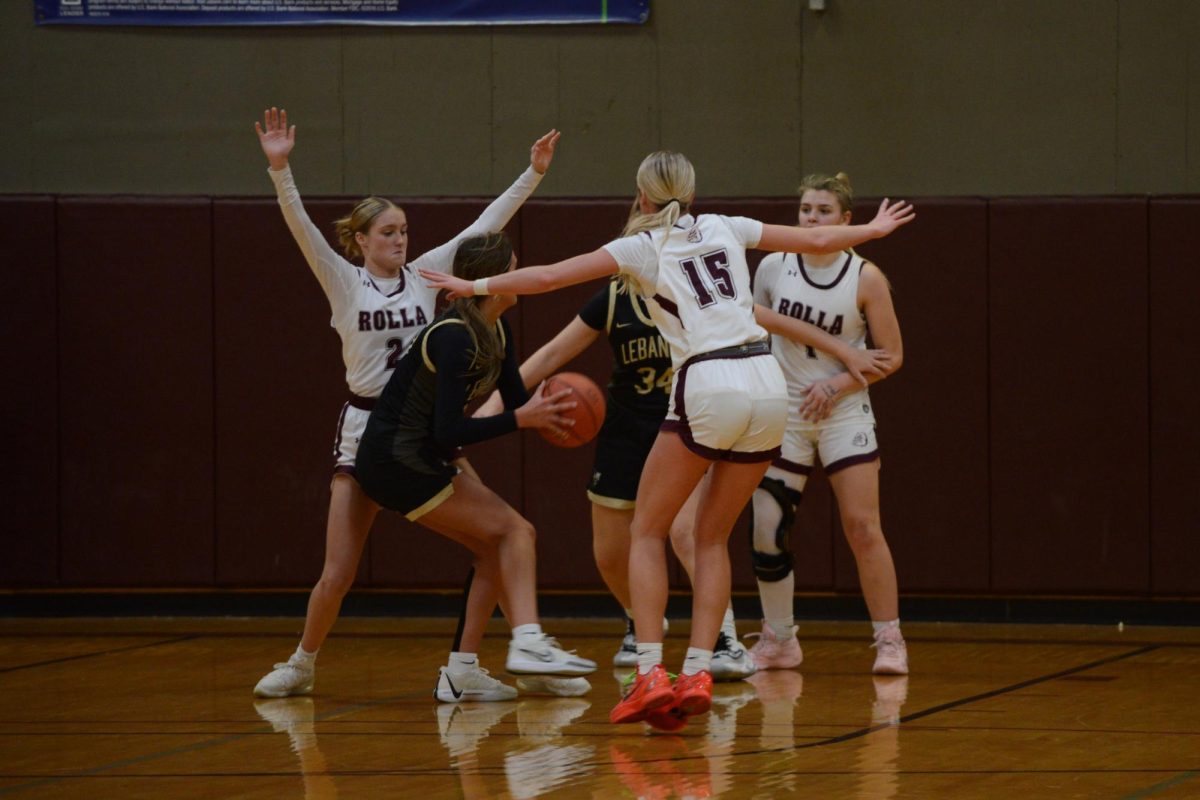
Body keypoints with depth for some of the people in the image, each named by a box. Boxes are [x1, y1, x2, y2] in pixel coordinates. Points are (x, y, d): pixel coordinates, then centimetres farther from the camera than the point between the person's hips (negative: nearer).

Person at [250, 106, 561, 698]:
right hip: (364, 430, -3)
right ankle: (302, 665, 20)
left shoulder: (424, 273, 5)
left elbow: (487, 225, 4)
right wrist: (279, 168, -28)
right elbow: (301, 227, -15)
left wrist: (532, 176, -2)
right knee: (338, 576, -4)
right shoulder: (344, 284, -2)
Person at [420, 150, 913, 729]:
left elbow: (549, 277, 3)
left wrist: (477, 287, 16)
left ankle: (650, 674, -5)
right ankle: (697, 675, 3)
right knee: (712, 538, 15)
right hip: (766, 384, 5)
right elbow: (818, 240, 28)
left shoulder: (643, 247, 7)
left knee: (648, 532, 8)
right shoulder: (725, 229, 18)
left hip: (707, 387, -4)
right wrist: (876, 229, 46)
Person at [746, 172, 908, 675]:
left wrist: (838, 384, -16)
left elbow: (891, 356, -4)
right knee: (767, 530, -2)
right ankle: (778, 641, 13)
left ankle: (889, 640, -1)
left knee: (863, 527, -9)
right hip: (784, 412, 2)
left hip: (843, 413, -2)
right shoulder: (773, 267, -2)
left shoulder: (865, 278, -7)